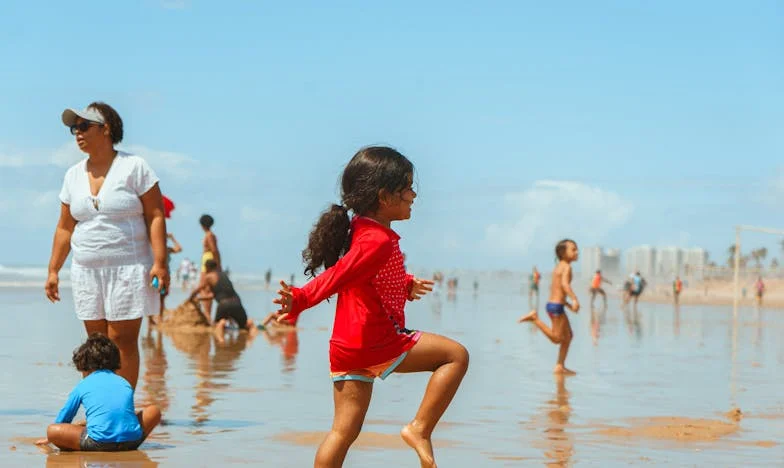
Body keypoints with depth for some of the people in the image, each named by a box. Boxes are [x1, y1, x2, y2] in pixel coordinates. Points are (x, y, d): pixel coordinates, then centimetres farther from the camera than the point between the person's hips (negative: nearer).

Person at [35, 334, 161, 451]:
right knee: (154, 411, 30)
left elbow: (64, 417, 32)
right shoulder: (125, 383, 29)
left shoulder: (82, 386, 21)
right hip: (132, 441, 1)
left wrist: (50, 439, 51)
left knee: (51, 430, 12)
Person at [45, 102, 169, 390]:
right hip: (87, 271, 5)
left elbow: (155, 215, -7)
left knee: (122, 339, -7)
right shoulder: (73, 175, 12)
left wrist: (160, 262, -15)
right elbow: (65, 227, 16)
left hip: (129, 268, -5)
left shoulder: (134, 167, -3)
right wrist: (53, 270, 13)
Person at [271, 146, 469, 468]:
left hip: (347, 348, 10)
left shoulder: (361, 231, 14)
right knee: (456, 355, 0)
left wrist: (406, 285, 41)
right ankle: (420, 429, -2)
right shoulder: (378, 241, -17)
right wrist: (300, 300, -40)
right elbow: (337, 276, -28)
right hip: (376, 344, -10)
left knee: (344, 431, 10)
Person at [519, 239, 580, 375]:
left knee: (568, 336, 16)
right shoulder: (566, 267, -12)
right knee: (557, 338, -5)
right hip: (556, 306, -10)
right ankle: (535, 318, -5)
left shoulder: (558, 267, 17)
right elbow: (565, 283, -31)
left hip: (552, 303, 10)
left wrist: (567, 304, 28)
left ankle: (560, 366, 18)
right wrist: (574, 299, -42)